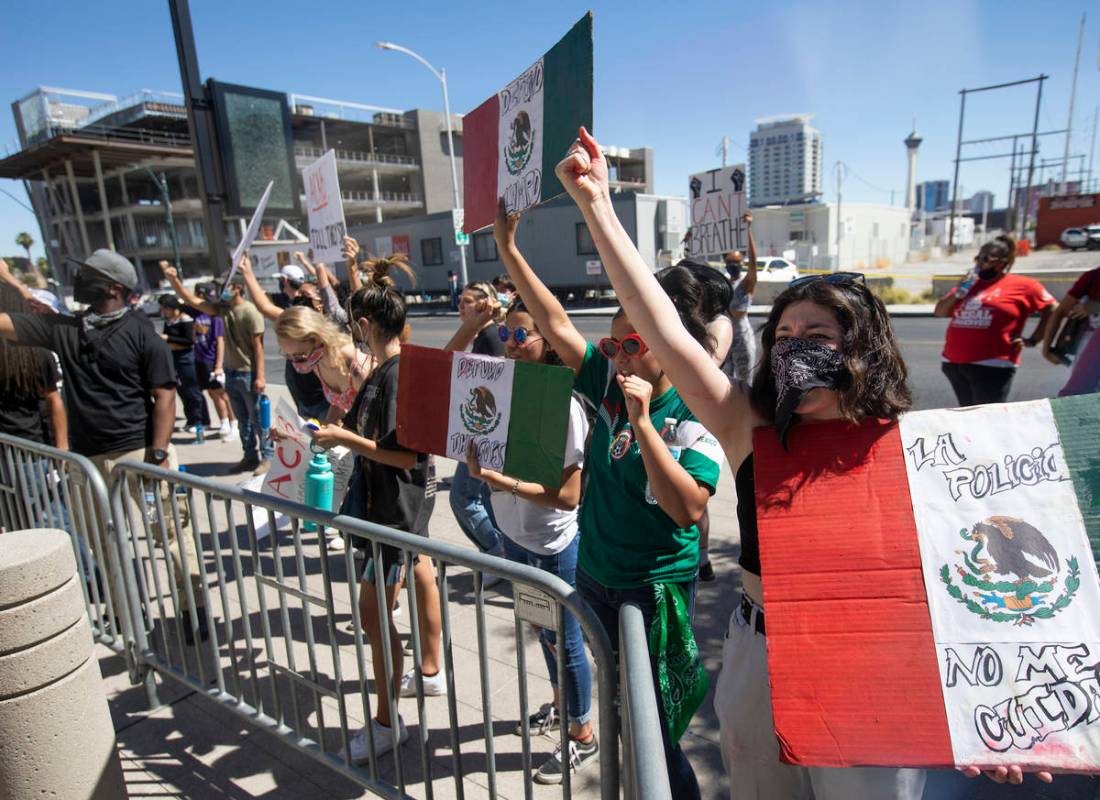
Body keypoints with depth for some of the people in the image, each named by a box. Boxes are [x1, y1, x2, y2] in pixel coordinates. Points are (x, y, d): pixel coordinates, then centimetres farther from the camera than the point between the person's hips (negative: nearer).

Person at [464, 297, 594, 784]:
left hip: (555, 547, -7)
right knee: (543, 630, 26)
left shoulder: (563, 406, -25)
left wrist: (496, 478, -32)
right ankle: (560, 704, 51)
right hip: (516, 536, 7)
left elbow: (568, 496, -26)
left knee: (564, 639, 12)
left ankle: (582, 734, 36)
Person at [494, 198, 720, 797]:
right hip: (594, 574, 6)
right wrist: (508, 249, -7)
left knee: (654, 733, 9)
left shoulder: (694, 419, -19)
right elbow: (558, 326, -4)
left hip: (655, 590, -6)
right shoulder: (608, 387, -4)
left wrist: (642, 422, -34)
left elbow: (688, 508, -29)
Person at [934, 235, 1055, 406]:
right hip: (954, 363, 6)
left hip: (991, 365, -6)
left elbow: (1052, 310, 3)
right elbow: (939, 312, 16)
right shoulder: (969, 284, 18)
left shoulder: (1022, 285, 2)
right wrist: (958, 292, 1)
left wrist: (1032, 340, -2)